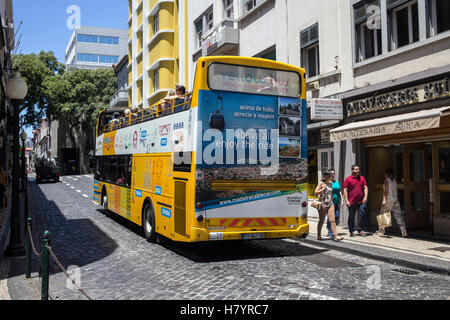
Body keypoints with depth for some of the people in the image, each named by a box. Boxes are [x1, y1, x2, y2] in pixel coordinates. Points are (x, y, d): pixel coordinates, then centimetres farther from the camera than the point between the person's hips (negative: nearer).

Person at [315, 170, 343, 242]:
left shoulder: (330, 183, 13)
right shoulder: (321, 183, -4)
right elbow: (316, 192, -8)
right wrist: (323, 189, -18)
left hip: (330, 204, 5)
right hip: (323, 204, -5)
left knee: (333, 220, -5)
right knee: (321, 221, 4)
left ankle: (335, 236, -8)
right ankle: (319, 236, 16)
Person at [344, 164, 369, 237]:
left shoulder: (362, 178, 11)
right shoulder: (348, 179, 0)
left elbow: (365, 188, 10)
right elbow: (345, 190, -2)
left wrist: (365, 197, -5)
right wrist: (347, 201, -9)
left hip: (361, 201, 3)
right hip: (352, 202, -3)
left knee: (363, 215, -2)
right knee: (351, 217, 4)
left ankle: (360, 230, 13)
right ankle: (351, 231, 18)